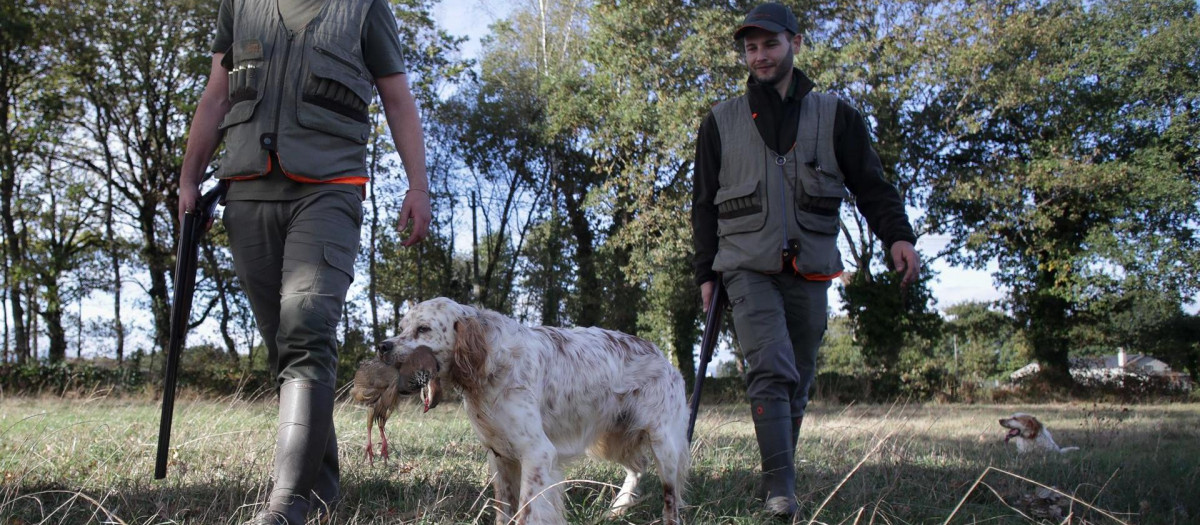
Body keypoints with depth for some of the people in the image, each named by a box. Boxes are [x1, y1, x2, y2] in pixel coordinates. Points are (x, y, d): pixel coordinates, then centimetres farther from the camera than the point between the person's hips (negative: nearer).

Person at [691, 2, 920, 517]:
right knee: (770, 370, -19)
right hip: (748, 268, -1)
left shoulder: (835, 116, 10)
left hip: (809, 272, 2)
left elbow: (871, 184, 7)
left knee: (797, 383, 8)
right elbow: (704, 202, 13)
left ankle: (778, 475, 22)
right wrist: (706, 271, 7)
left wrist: (897, 235, -10)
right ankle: (780, 486, -18)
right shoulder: (722, 122, 10)